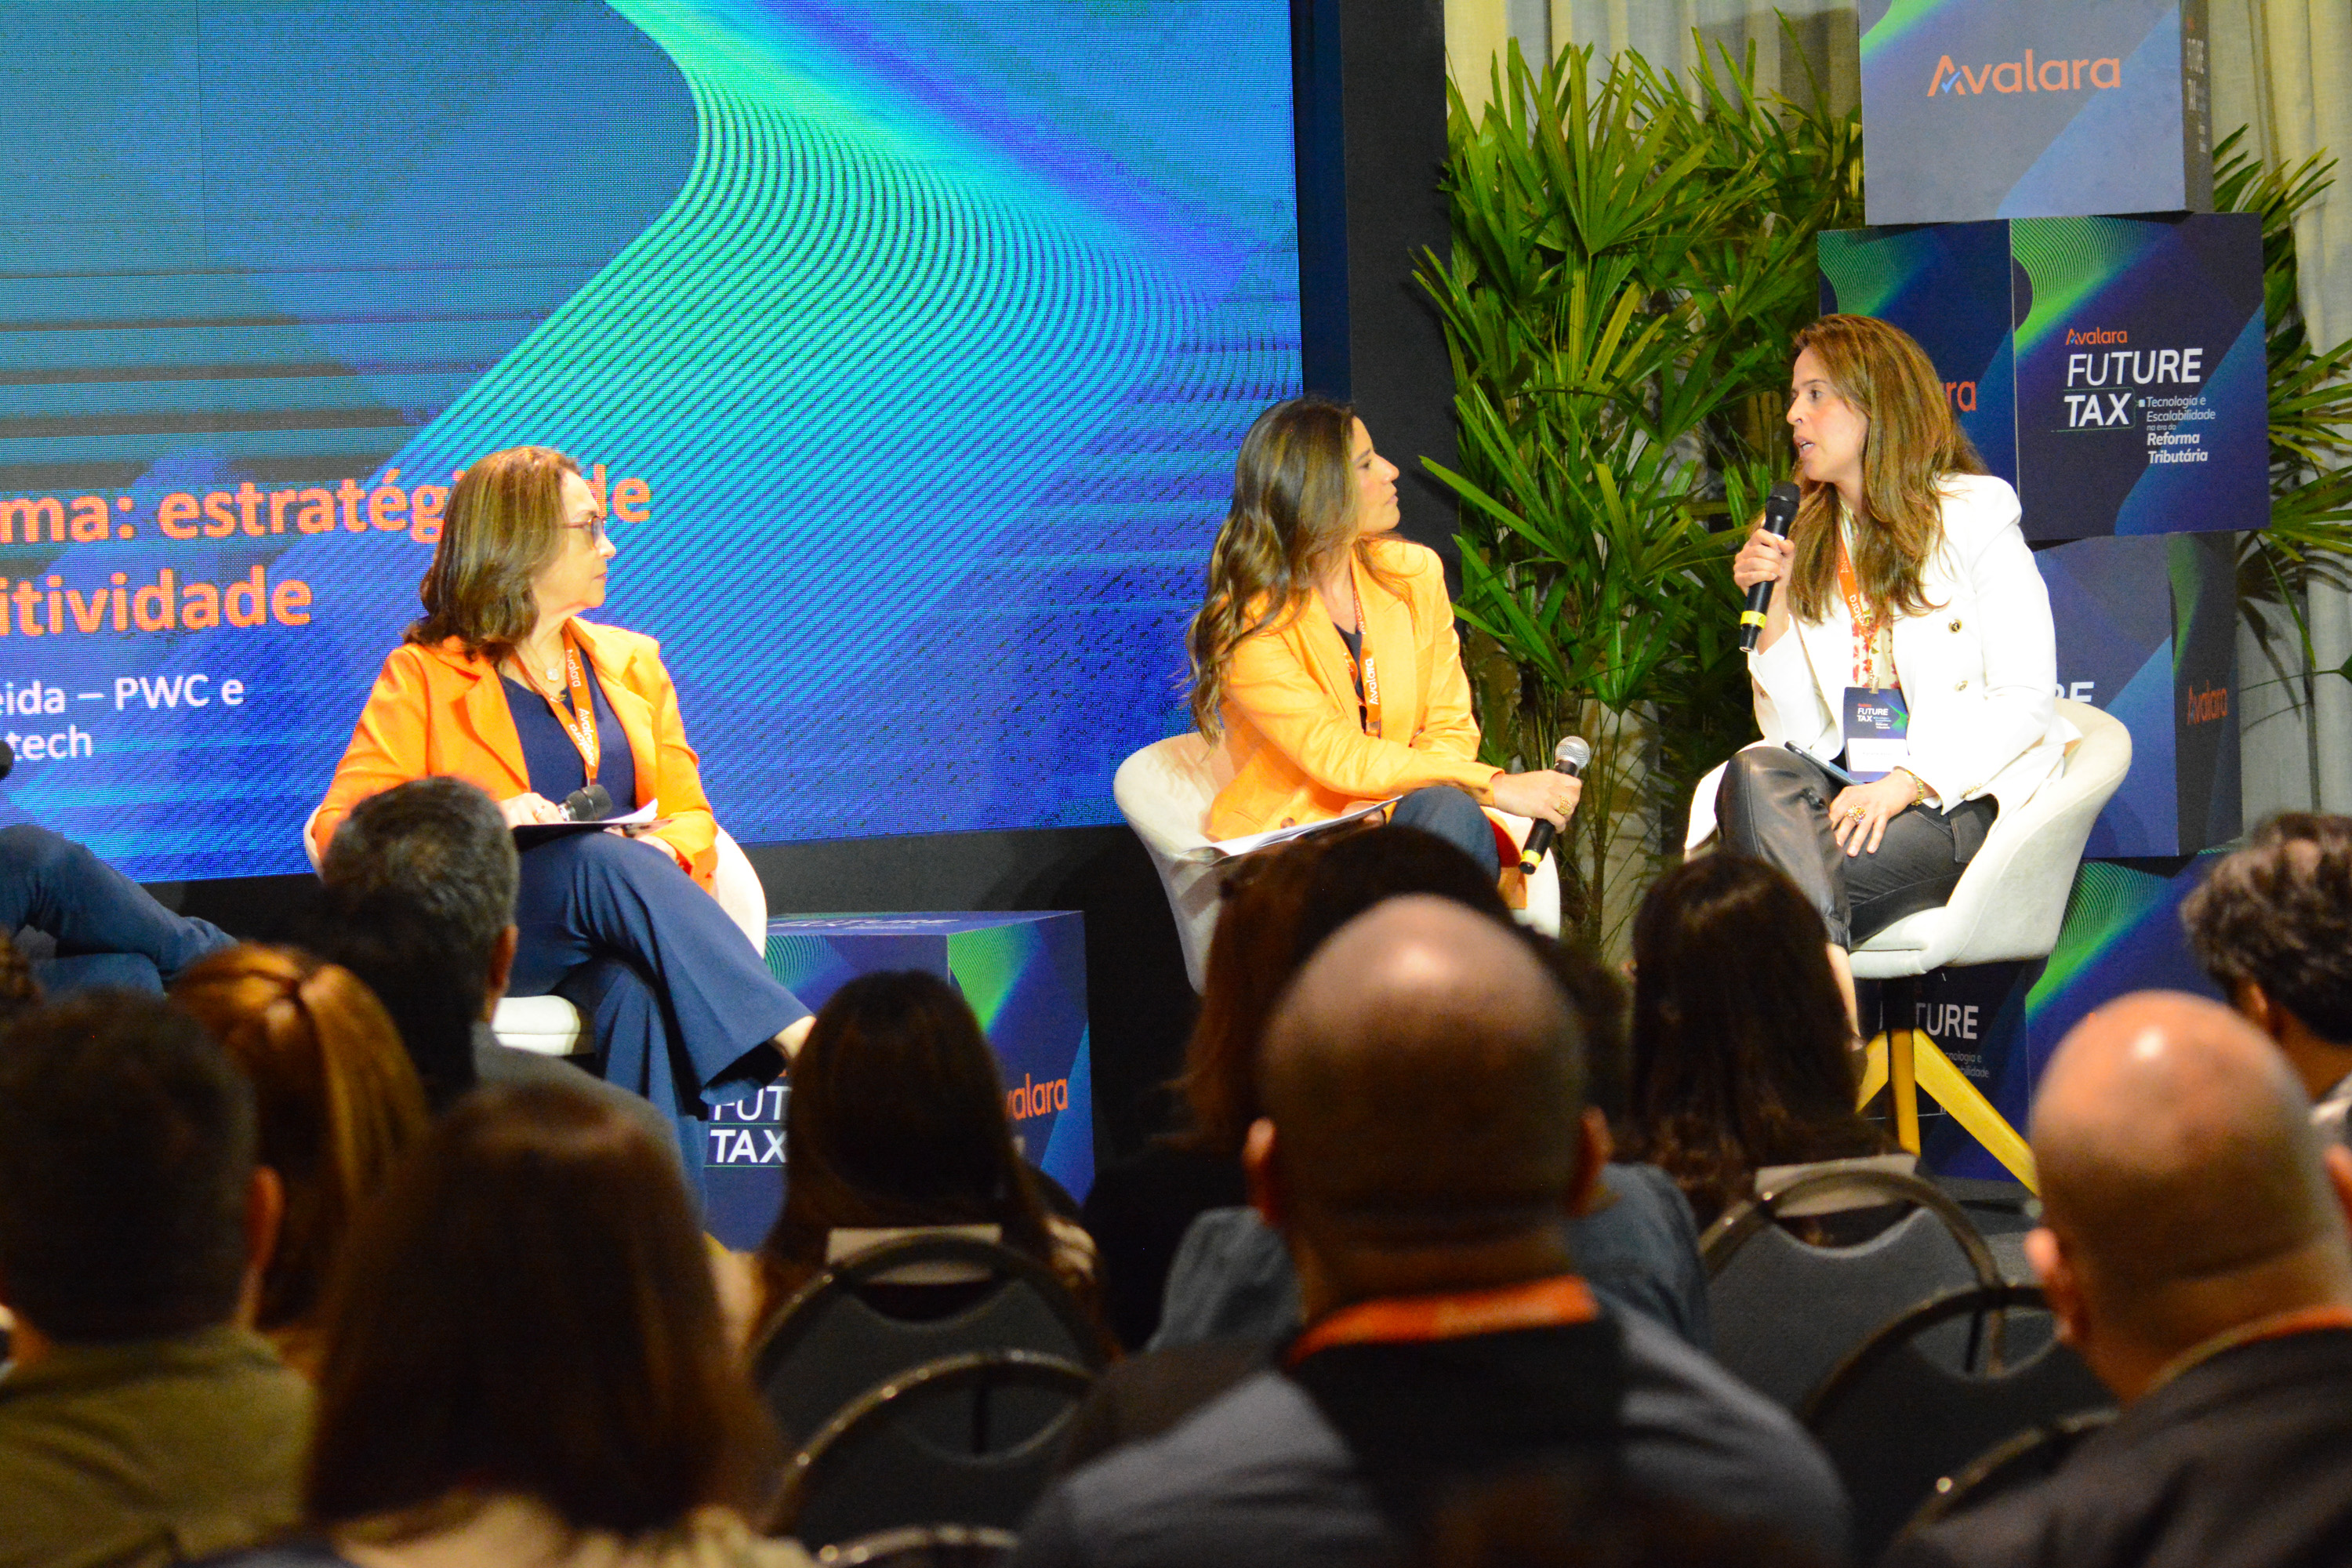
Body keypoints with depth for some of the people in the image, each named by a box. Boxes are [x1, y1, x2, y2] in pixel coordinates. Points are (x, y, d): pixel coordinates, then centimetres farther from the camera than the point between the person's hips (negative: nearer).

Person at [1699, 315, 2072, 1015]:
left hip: (1963, 804, -4)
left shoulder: (1974, 517, 2)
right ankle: (1826, 972, -46)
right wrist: (1775, 609, -1)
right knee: (1757, 773, -31)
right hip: (1862, 795, 4)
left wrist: (1904, 785, -20)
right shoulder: (1809, 545, 18)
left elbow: (2025, 700, -7)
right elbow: (1797, 735, 12)